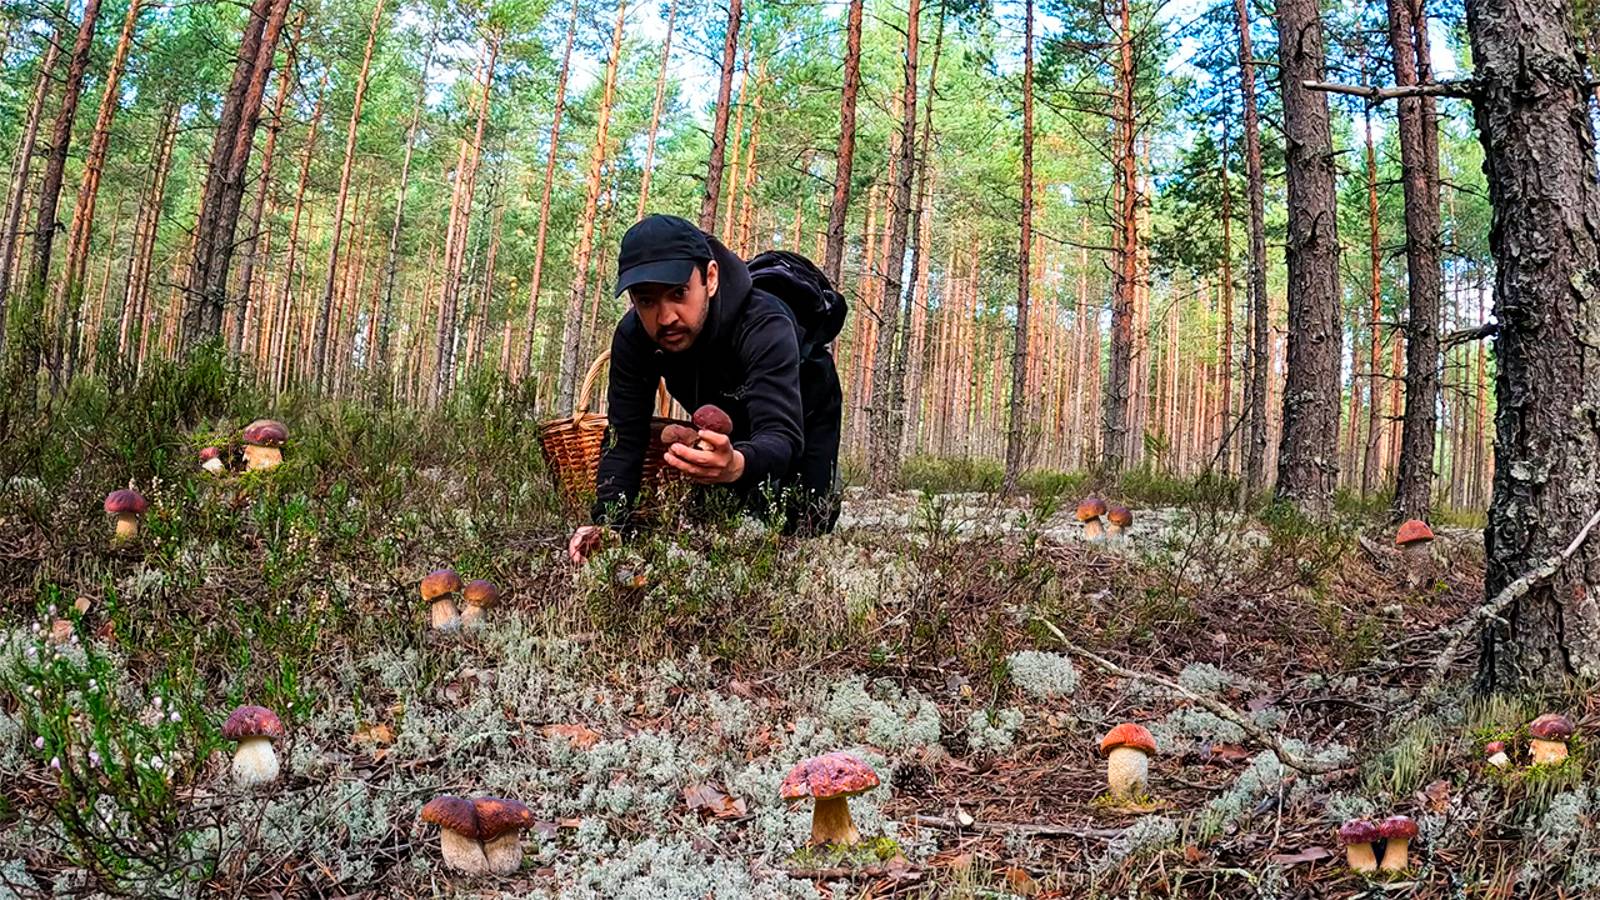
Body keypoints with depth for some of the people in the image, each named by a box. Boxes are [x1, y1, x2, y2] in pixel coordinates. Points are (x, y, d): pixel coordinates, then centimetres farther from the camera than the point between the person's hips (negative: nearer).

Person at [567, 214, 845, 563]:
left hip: (802, 413, -3)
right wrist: (606, 522, -42)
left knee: (804, 530, 0)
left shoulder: (765, 326, -45)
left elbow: (782, 435, -55)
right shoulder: (632, 336, -30)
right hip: (728, 423, 4)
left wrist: (737, 464, -79)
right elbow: (624, 439, -26)